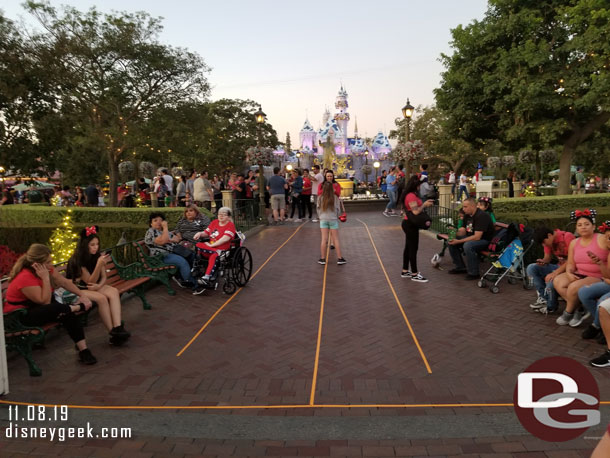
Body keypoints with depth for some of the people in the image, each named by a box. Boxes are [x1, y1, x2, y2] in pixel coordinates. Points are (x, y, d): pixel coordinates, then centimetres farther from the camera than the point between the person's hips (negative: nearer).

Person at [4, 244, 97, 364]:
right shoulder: (25, 278, -30)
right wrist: (45, 278, -32)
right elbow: (45, 302, -27)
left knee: (69, 315, -18)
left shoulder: (47, 268, -7)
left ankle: (83, 349, -17)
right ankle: (80, 307, -2)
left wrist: (82, 295, -7)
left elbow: (64, 282, 2)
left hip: (35, 307, 8)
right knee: (57, 308, -33)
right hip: (20, 316, -8)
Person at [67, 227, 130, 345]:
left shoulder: (98, 256, -1)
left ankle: (117, 328, -37)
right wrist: (99, 264, -34)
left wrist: (99, 286, -20)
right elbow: (90, 281, -20)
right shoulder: (76, 260, -18)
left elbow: (103, 277, 3)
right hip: (77, 290, -5)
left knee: (114, 292, -23)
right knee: (101, 298, -31)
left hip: (94, 286, 6)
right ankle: (113, 333, -26)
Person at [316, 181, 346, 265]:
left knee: (324, 239, 5)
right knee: (336, 239, 5)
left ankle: (323, 258, 7)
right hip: (333, 219, -1)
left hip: (323, 219, 1)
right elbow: (338, 209, 0)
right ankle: (339, 258, 8)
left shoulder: (320, 197, -6)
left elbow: (318, 208, 2)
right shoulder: (335, 197, -8)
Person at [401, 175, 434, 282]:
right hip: (410, 225, -11)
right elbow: (416, 211, -25)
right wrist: (425, 205, -12)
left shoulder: (413, 195, 12)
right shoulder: (411, 196, -20)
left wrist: (425, 203, 3)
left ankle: (405, 271, 23)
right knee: (413, 248, -4)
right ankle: (414, 274, 3)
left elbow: (416, 208, 15)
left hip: (409, 224, 11)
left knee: (408, 247, 15)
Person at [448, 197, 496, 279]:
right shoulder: (468, 215, 5)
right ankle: (460, 267, 10)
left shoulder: (481, 216, -23)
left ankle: (473, 273, -21)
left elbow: (477, 237, -29)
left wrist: (459, 241, -28)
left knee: (468, 245, -37)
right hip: (472, 238, 9)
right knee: (451, 242, 0)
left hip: (486, 240, -9)